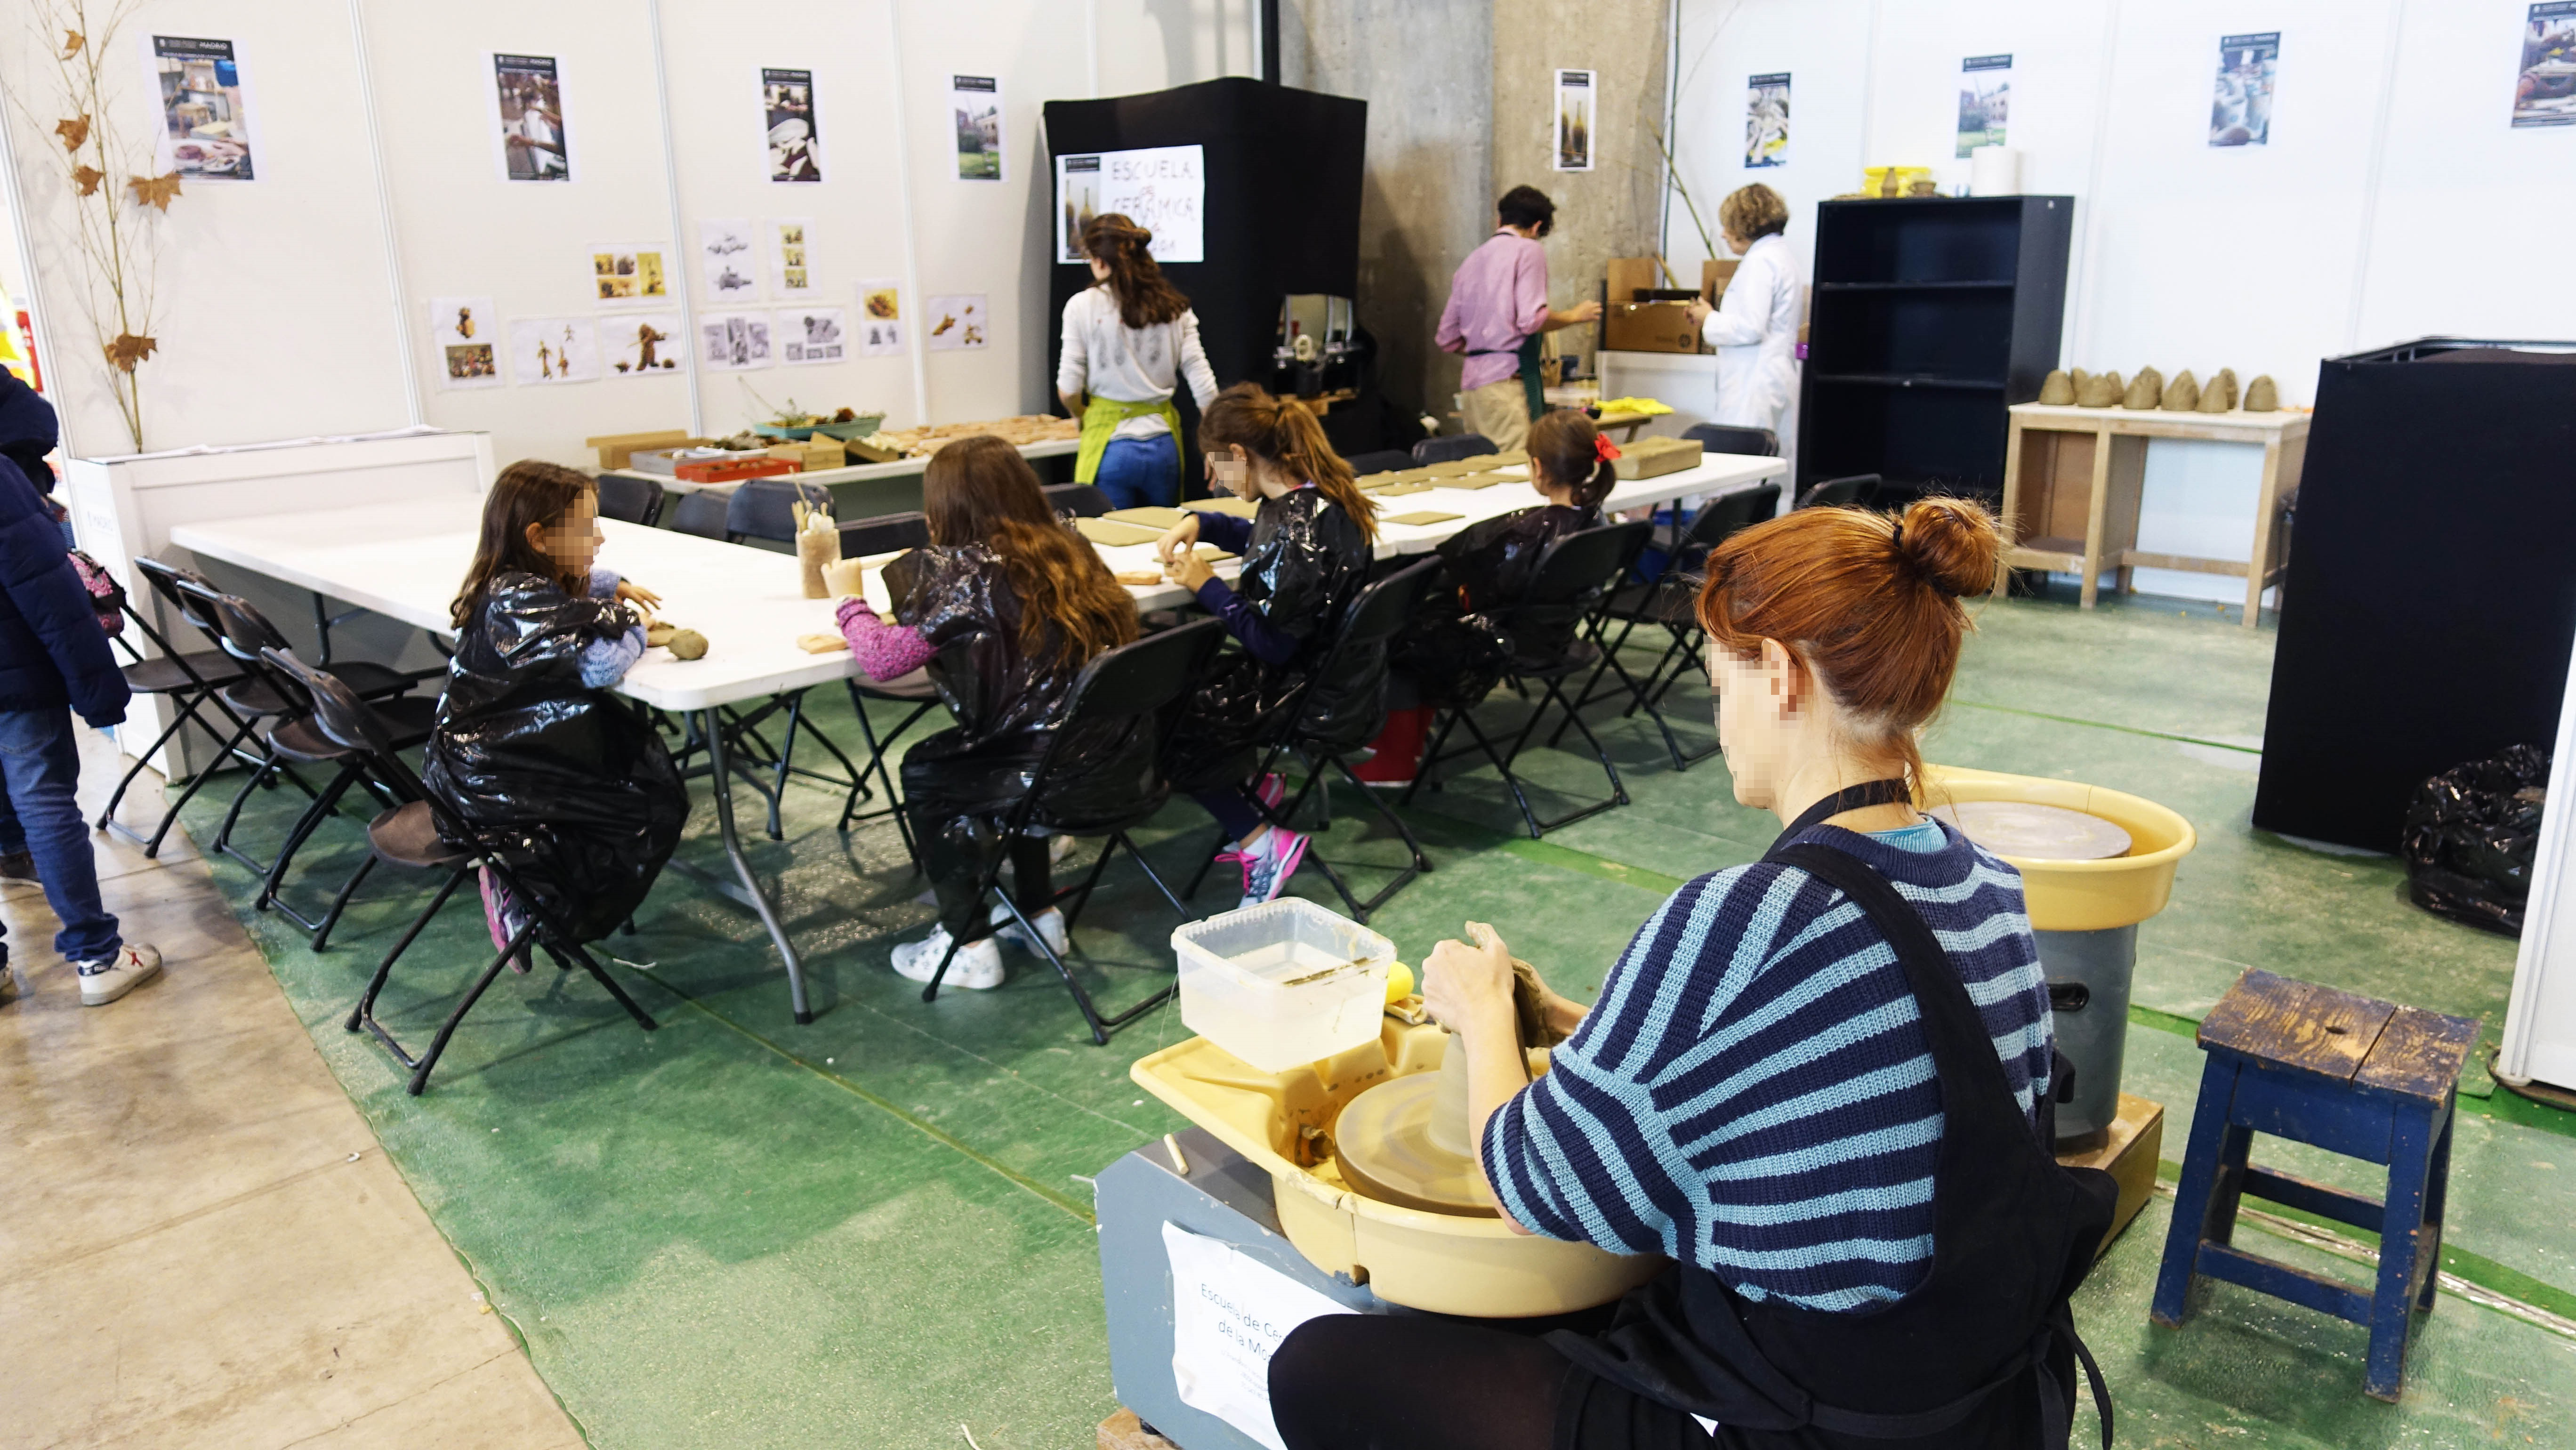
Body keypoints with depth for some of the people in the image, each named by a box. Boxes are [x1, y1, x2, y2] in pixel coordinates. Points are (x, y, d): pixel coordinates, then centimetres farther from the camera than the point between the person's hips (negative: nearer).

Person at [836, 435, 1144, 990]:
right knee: (1004, 757, 33)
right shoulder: (1070, 549, 9)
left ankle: (968, 946, 22)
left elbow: (884, 659, -8)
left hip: (1071, 783, -7)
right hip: (1129, 764, 7)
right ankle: (1039, 913, 39)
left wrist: (851, 606, 11)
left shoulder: (969, 571, -10)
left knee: (924, 773, 18)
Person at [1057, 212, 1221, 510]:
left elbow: (1068, 390, -7)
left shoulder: (1083, 306, -7)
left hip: (1110, 444, -3)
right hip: (1164, 444, 4)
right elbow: (1204, 385, -1)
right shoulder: (1175, 307, 2)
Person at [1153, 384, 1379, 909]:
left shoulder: (1300, 525, -27)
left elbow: (1274, 643, -25)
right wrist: (1198, 523, 10)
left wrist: (1207, 586, -14)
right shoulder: (1312, 496, 2)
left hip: (1321, 703, -10)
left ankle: (1264, 846, 0)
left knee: (1162, 721, -6)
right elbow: (1262, 538, 26)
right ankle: (1253, 785, 22)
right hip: (1340, 678, 10)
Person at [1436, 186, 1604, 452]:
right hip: (1507, 378, -7)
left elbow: (1447, 339, 18)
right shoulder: (1529, 250, -1)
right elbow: (1531, 319, -14)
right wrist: (1575, 316, 3)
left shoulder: (1471, 260, 18)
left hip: (1472, 379, 7)